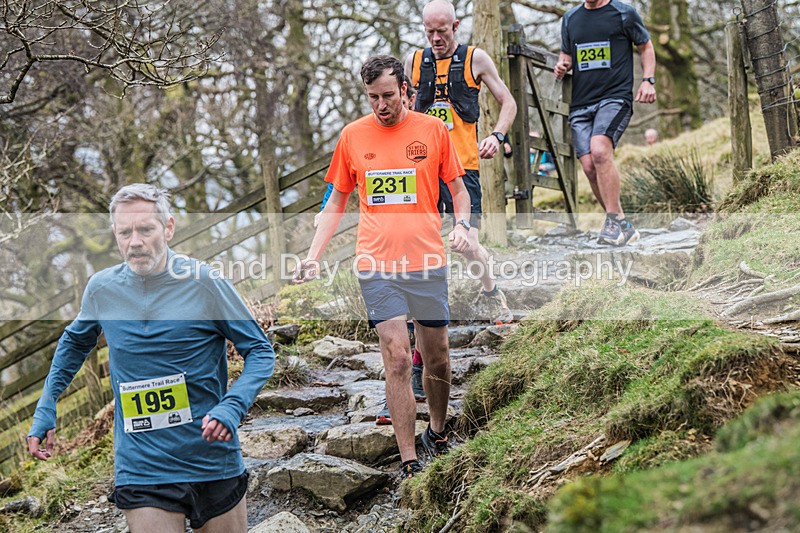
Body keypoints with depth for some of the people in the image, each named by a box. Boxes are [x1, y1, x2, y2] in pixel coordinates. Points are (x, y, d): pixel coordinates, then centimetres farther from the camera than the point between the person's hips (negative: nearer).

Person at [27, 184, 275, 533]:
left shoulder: (203, 282, -8)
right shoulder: (101, 289, 1)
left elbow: (260, 350, -2)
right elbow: (75, 342, 22)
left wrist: (231, 407, -19)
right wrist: (45, 409, 14)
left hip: (214, 463, -1)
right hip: (140, 473, 1)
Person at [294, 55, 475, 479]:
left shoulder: (433, 130, 2)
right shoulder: (352, 136, 5)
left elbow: (458, 189, 10)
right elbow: (336, 203, 12)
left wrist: (462, 225, -11)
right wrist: (313, 255, 2)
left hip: (427, 261, 1)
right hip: (376, 264, 0)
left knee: (437, 360, 10)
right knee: (397, 360, -7)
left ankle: (437, 432, 36)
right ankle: (409, 464, -4)